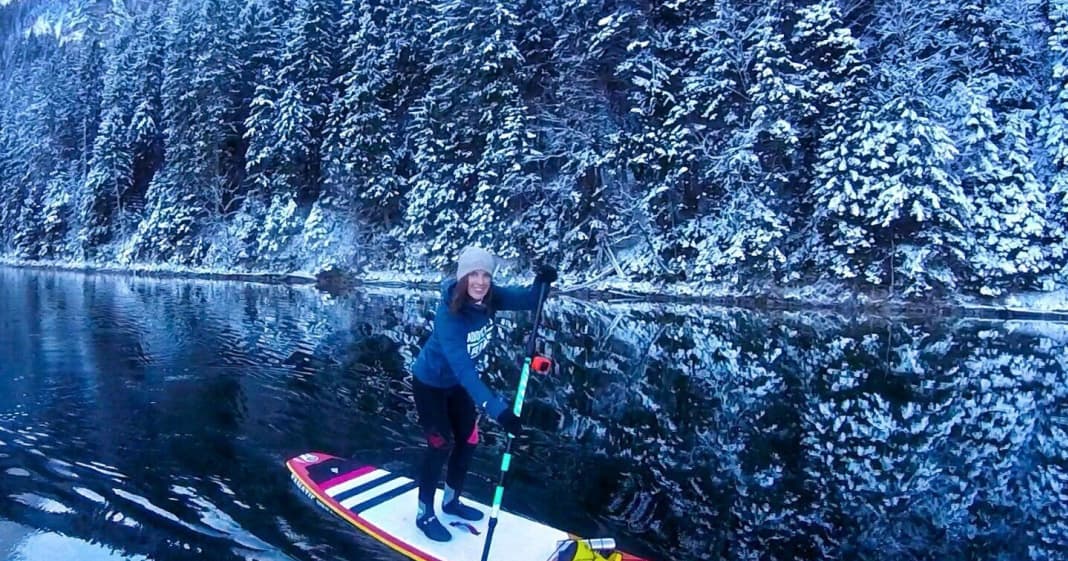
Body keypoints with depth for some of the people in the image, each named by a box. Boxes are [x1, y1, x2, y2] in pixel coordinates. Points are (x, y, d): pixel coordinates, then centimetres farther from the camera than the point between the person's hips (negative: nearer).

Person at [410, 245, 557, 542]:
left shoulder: (489, 297, -18)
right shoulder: (449, 315, -38)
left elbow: (528, 300, -21)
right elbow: (463, 367, -44)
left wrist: (542, 282, -45)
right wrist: (497, 409, -51)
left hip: (457, 382, 7)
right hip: (430, 383, -7)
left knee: (468, 440, 13)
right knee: (441, 446, -3)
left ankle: (451, 501, 35)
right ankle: (425, 515, 18)